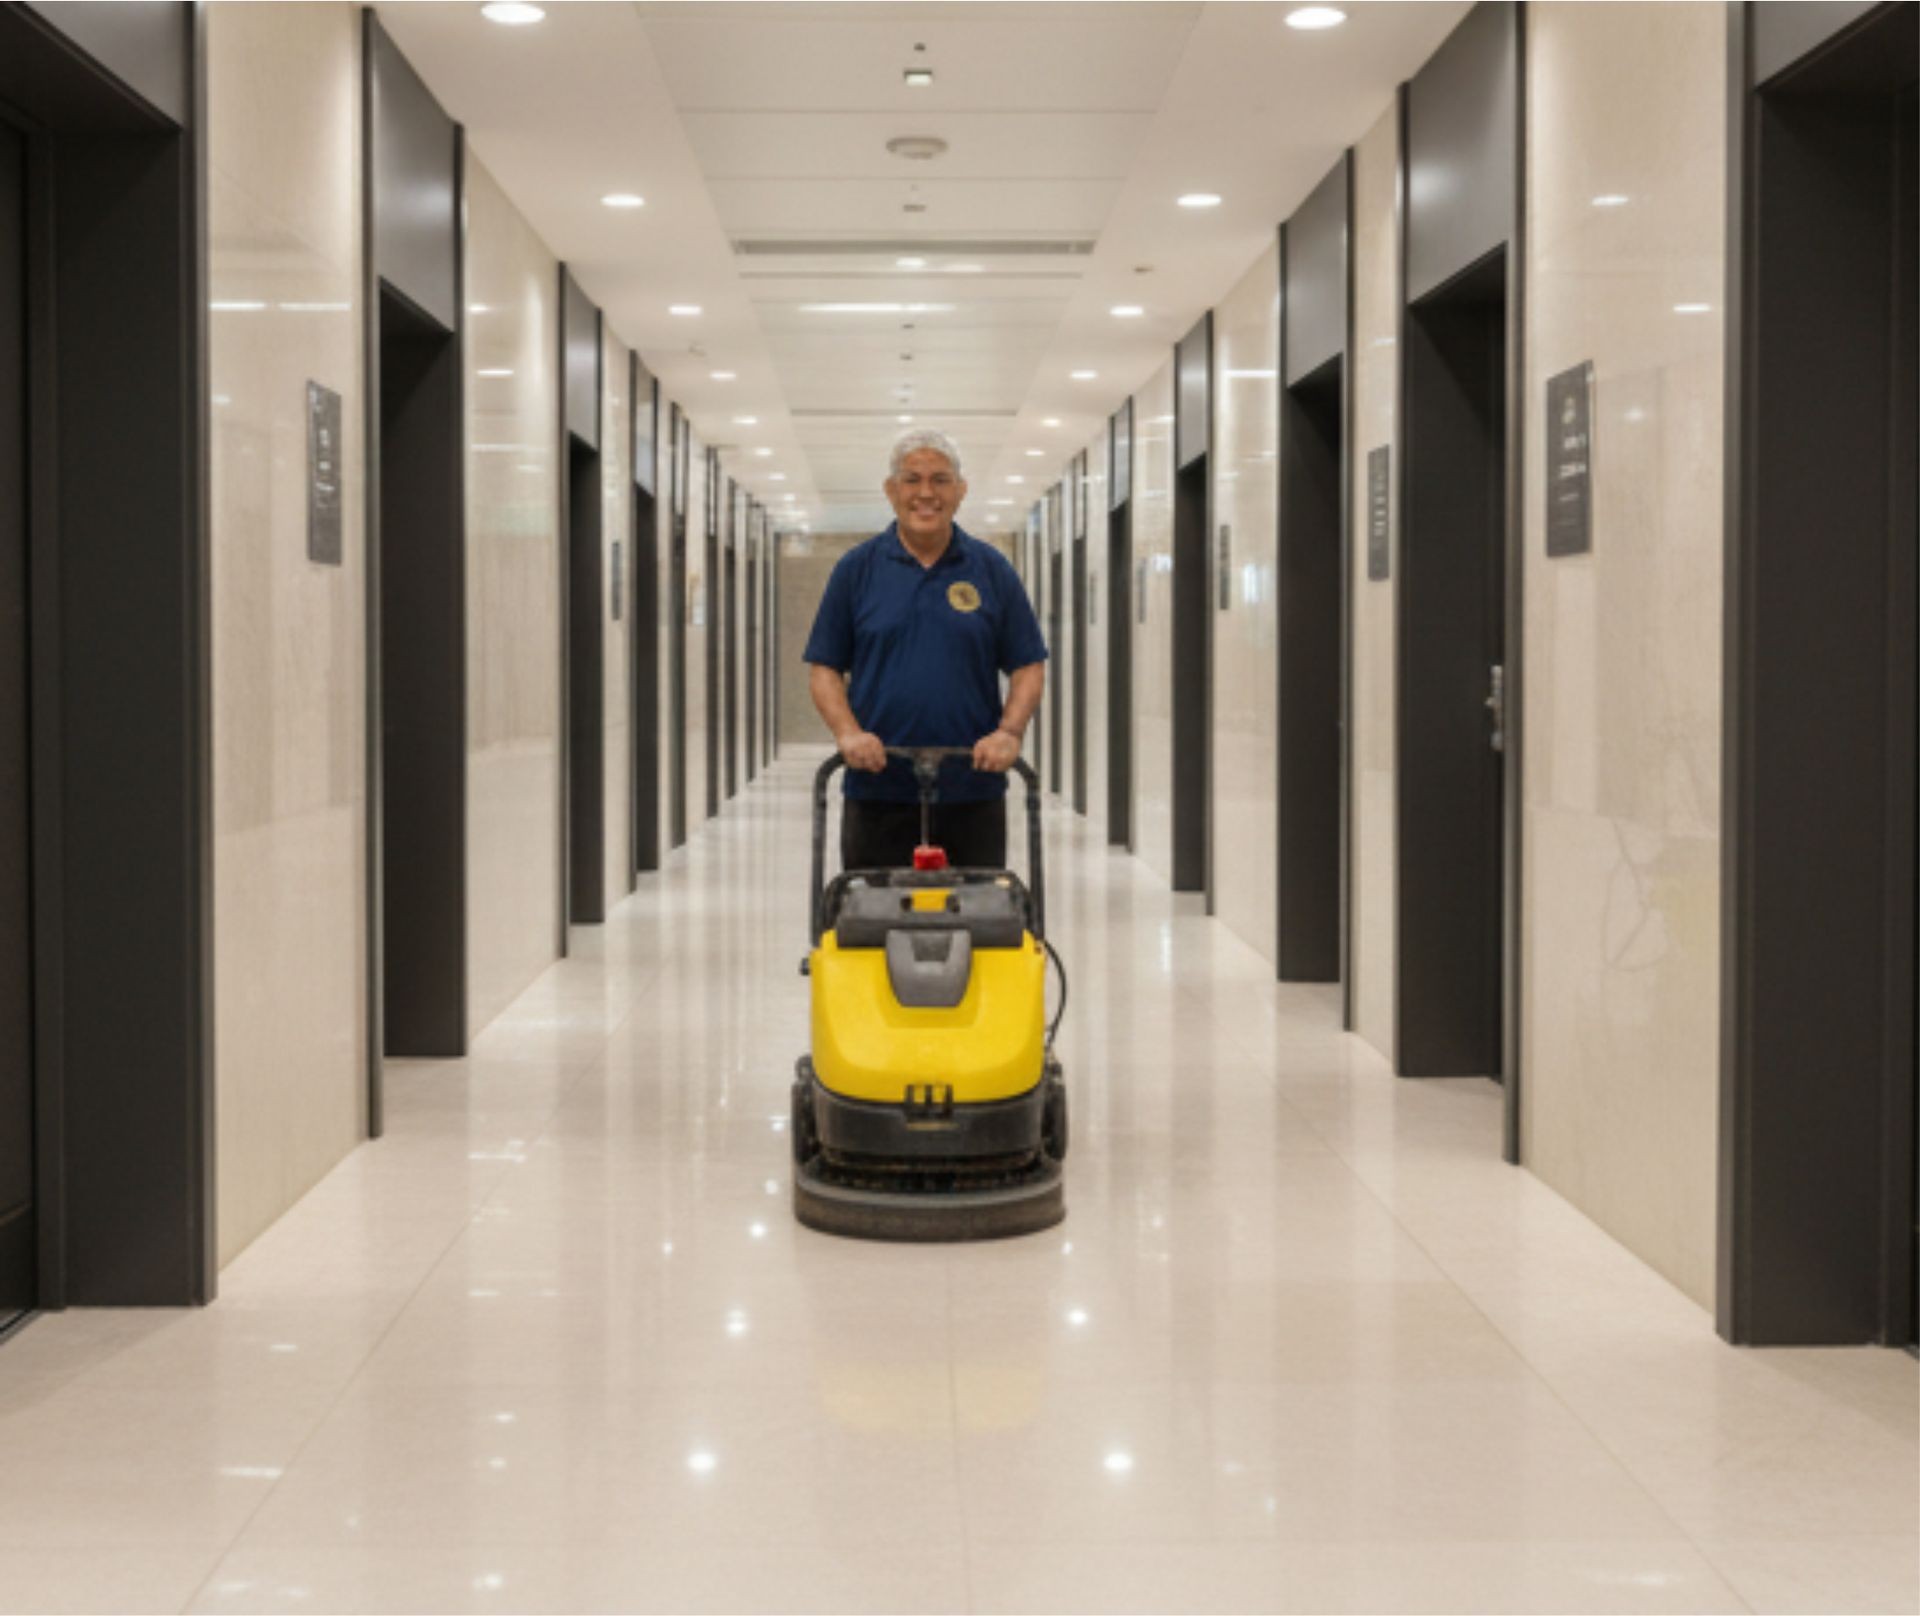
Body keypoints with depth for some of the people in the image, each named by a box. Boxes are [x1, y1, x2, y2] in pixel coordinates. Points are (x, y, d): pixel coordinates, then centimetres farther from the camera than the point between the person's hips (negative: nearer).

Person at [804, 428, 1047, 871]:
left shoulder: (993, 570, 7)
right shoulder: (856, 569, 6)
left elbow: (1028, 667, 6)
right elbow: (824, 668, 5)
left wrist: (1010, 732, -11)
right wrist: (847, 732, -12)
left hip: (973, 790, 1)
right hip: (878, 793, 0)